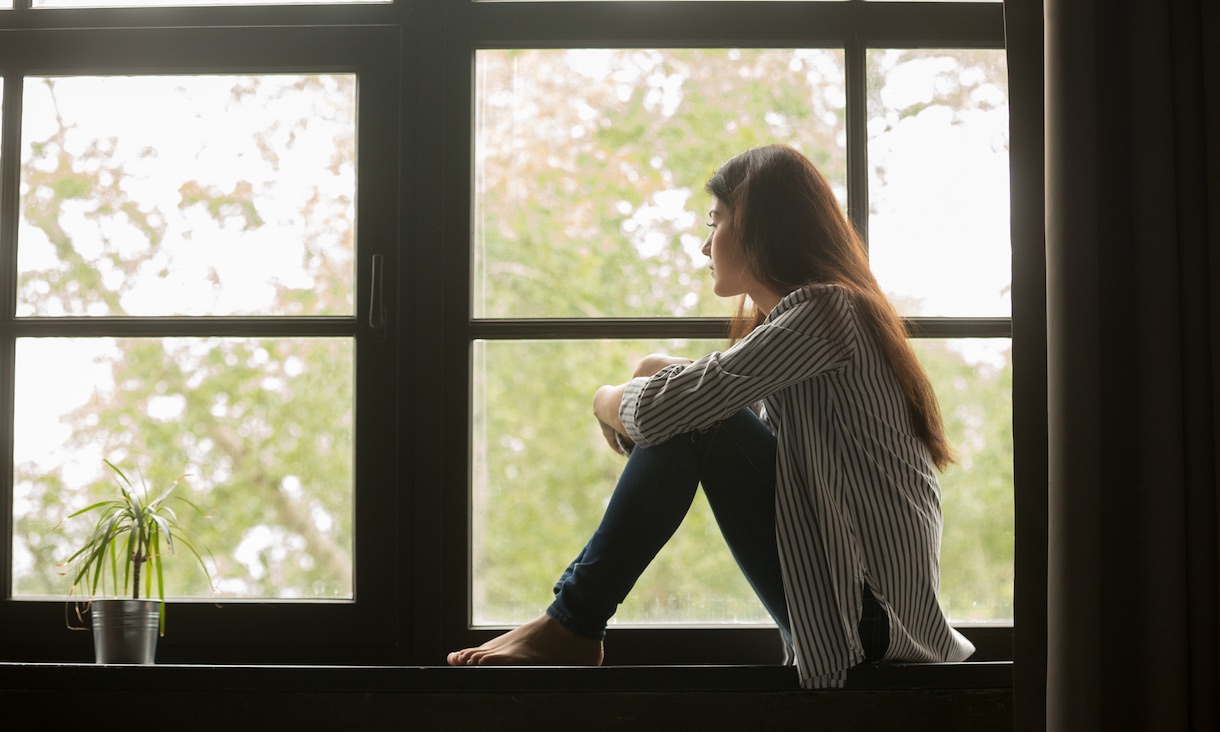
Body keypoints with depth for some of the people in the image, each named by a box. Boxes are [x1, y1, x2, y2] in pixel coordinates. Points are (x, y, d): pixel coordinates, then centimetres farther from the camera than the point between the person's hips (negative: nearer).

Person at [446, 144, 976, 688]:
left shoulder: (821, 311, -14)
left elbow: (661, 410, -21)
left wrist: (608, 401, 1)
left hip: (870, 615, -9)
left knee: (690, 419, -15)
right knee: (691, 415, 8)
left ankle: (572, 627, -8)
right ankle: (575, 615, 4)